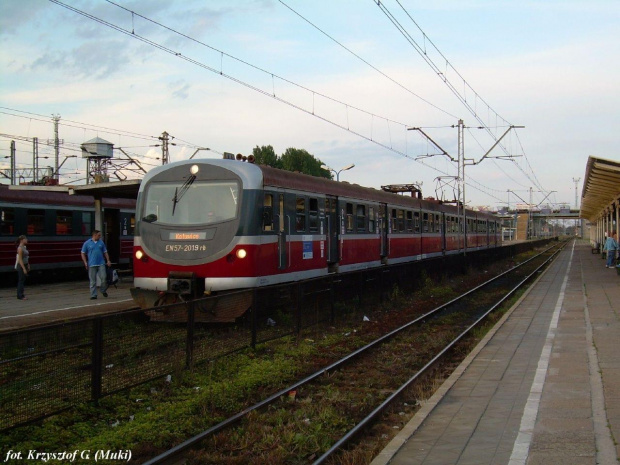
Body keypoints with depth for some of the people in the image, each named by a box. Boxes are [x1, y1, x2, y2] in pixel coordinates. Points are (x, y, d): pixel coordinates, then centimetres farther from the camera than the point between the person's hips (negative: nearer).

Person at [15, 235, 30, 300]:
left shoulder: (24, 247, 11)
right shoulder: (20, 248, -16)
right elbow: (20, 259, -19)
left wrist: (28, 266, 17)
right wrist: (24, 268, -21)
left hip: (25, 265, 9)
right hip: (21, 266, -9)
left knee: (22, 280, 12)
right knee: (21, 280, -5)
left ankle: (20, 295, 17)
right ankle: (20, 296, -2)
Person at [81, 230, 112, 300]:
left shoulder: (101, 243, 10)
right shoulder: (87, 243, 2)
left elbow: (105, 252, 16)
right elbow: (83, 254, 5)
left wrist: (108, 260, 6)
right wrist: (85, 263, -4)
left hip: (101, 264, 2)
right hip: (92, 265, -2)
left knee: (104, 278, -6)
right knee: (93, 281, 1)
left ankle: (103, 290, 19)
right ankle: (93, 295, 7)